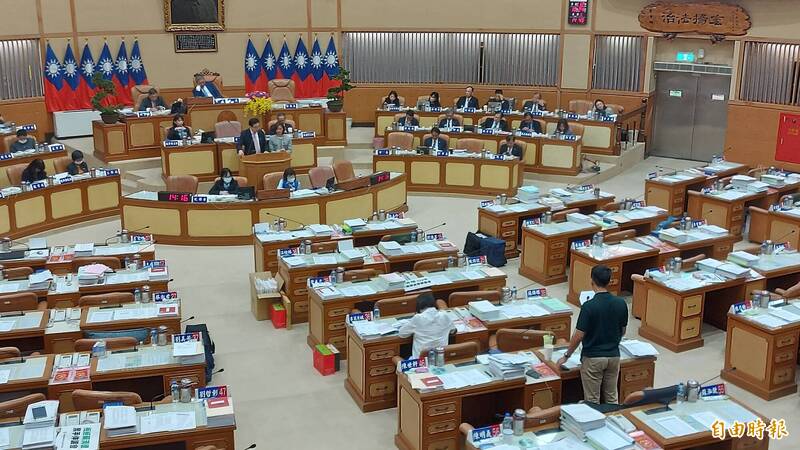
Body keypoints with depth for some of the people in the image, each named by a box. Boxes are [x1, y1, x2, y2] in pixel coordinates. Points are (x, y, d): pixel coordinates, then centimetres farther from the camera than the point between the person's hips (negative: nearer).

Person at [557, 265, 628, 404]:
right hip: (613, 356, 5)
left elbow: (579, 336, -16)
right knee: (612, 398, 16)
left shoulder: (589, 306, -20)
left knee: (592, 401, 6)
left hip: (593, 357, -5)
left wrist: (566, 355, -3)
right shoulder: (620, 303, -5)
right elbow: (623, 331, 7)